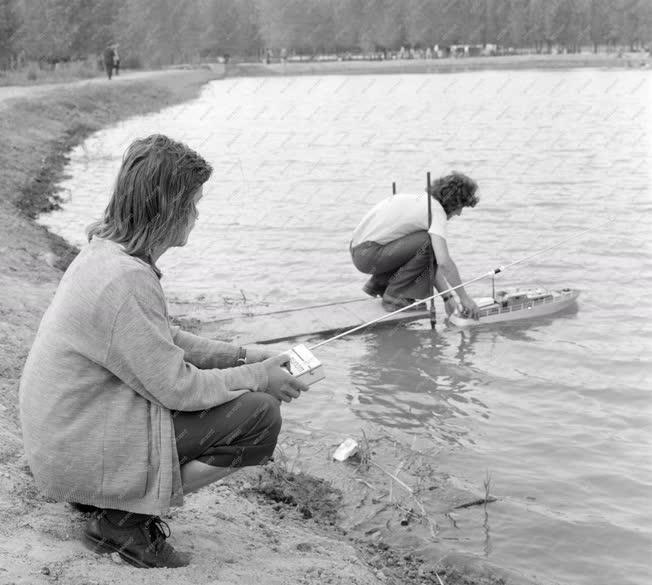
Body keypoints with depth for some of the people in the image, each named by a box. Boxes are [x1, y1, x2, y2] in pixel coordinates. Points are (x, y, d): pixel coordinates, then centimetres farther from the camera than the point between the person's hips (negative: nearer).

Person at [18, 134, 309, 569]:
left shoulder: (107, 251, 3)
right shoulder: (125, 279, -27)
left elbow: (161, 341, 15)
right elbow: (178, 388, -21)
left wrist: (239, 357, 8)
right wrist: (258, 376, -7)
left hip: (65, 431, 10)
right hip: (79, 454, -10)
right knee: (260, 415, -13)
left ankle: (103, 492, 13)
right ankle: (125, 520, -4)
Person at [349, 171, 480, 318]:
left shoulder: (422, 202, 17)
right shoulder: (437, 211, -12)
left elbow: (432, 261, 18)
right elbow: (444, 262, -21)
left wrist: (447, 297, 15)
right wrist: (464, 297, -12)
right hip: (368, 254, -10)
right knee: (429, 244, -17)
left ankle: (378, 284, 20)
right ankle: (394, 296, -9)